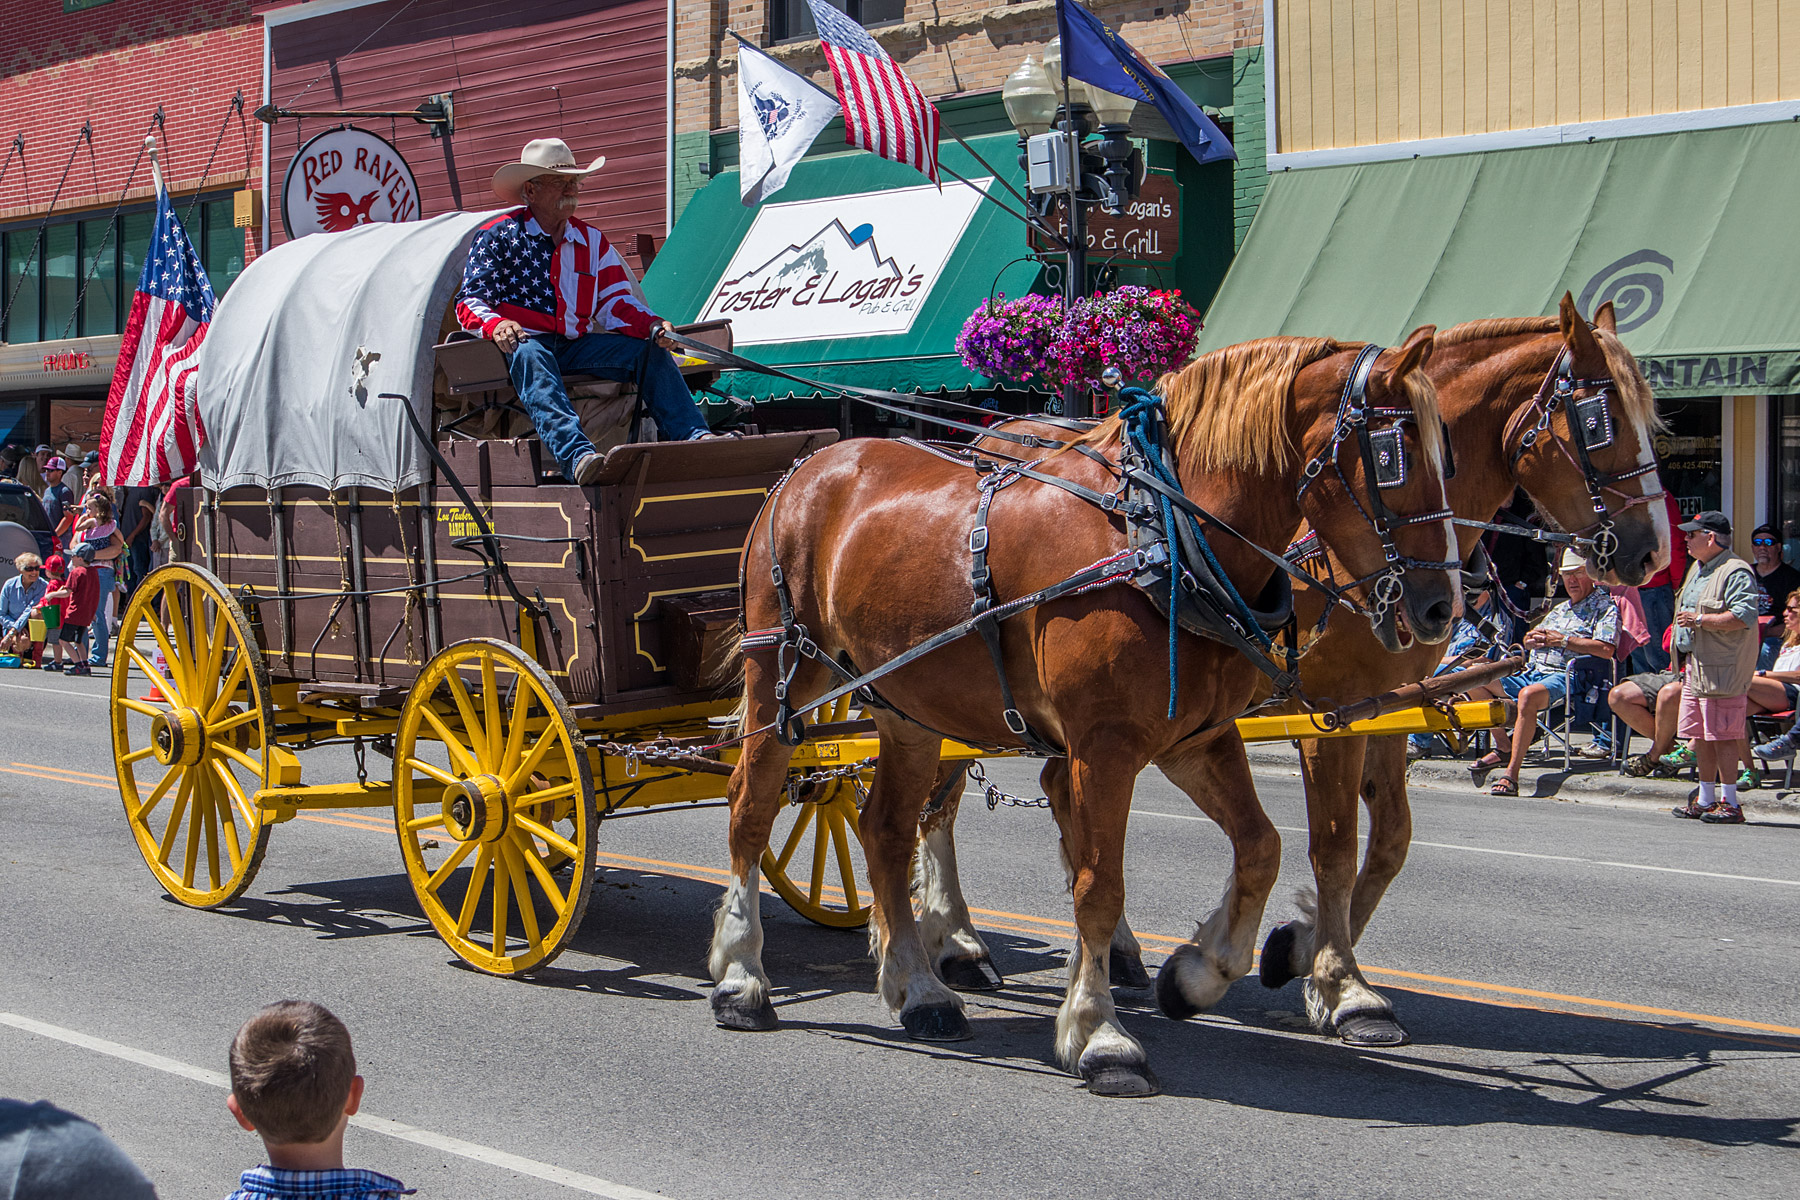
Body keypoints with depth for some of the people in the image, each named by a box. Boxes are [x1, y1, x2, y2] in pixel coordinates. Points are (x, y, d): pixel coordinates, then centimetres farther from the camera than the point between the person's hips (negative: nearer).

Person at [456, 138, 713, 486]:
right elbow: (470, 301, -3)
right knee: (529, 356, -41)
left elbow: (614, 301, 14)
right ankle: (576, 455, -62)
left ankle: (695, 438, -33)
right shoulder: (498, 236, 4)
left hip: (578, 346, 5)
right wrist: (495, 325, -27)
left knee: (649, 350, -16)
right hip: (525, 340, -5)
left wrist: (652, 325, -8)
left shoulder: (592, 241, 19)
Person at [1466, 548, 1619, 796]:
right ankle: (1503, 746, 3)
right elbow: (1530, 640, 34)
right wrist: (1531, 640, 7)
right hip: (1532, 672, 9)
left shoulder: (1605, 607, 2)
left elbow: (1606, 649, -15)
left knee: (1529, 695, -40)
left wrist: (1562, 640, -10)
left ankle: (1511, 775, -43)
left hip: (1565, 676, -9)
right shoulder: (1560, 609, 28)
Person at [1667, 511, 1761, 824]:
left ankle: (1729, 802, -5)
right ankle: (1706, 799, 20)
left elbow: (1744, 617, -24)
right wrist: (1684, 661, 23)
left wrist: (1699, 620, -19)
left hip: (1722, 670, -10)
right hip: (1695, 668, 10)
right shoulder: (1697, 569, 19)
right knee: (1700, 736, 12)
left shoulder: (1736, 573, -12)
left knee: (1722, 736, -8)